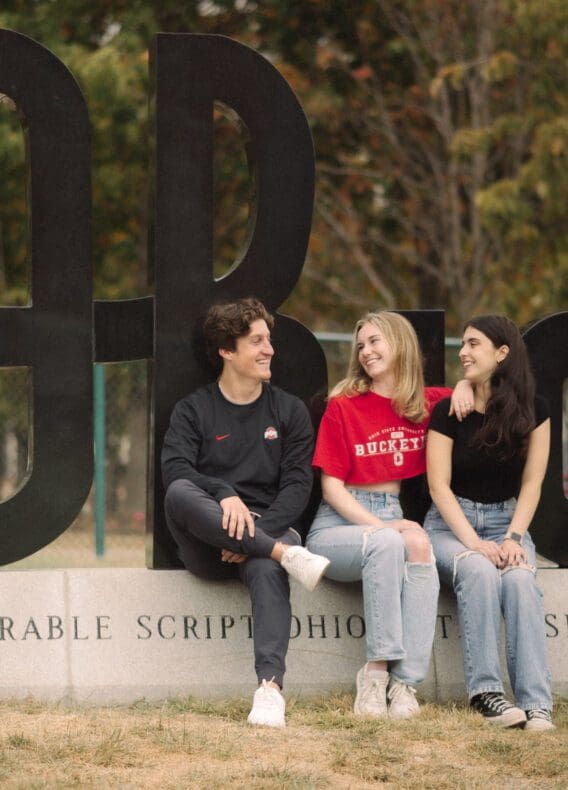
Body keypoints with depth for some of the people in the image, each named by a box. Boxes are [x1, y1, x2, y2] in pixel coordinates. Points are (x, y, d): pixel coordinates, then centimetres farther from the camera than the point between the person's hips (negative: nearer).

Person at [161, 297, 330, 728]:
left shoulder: (289, 411, 15)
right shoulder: (194, 410, 12)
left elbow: (297, 485, 4)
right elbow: (175, 469, -6)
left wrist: (257, 532, -13)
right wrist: (224, 495, -26)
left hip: (267, 528, 0)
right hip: (206, 543, 0)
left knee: (267, 571, -38)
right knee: (180, 494, -34)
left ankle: (271, 686, -54)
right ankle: (288, 555, -38)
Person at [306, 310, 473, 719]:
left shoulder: (428, 403, 11)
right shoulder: (343, 406, 1)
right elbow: (331, 485, -3)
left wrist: (466, 387, 3)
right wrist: (382, 527, -17)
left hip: (393, 519, 3)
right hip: (338, 524, -2)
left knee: (419, 547, -34)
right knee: (388, 544, -37)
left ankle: (405, 680, -37)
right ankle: (378, 667, -33)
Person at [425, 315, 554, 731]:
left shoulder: (533, 412, 2)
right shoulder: (448, 412, -2)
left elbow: (531, 484, 1)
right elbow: (440, 485, -6)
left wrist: (513, 538, -15)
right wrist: (474, 542, -18)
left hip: (506, 520, 1)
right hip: (451, 523, -1)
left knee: (520, 578, -32)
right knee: (479, 572, -35)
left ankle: (535, 701, -40)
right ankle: (486, 691, -37)